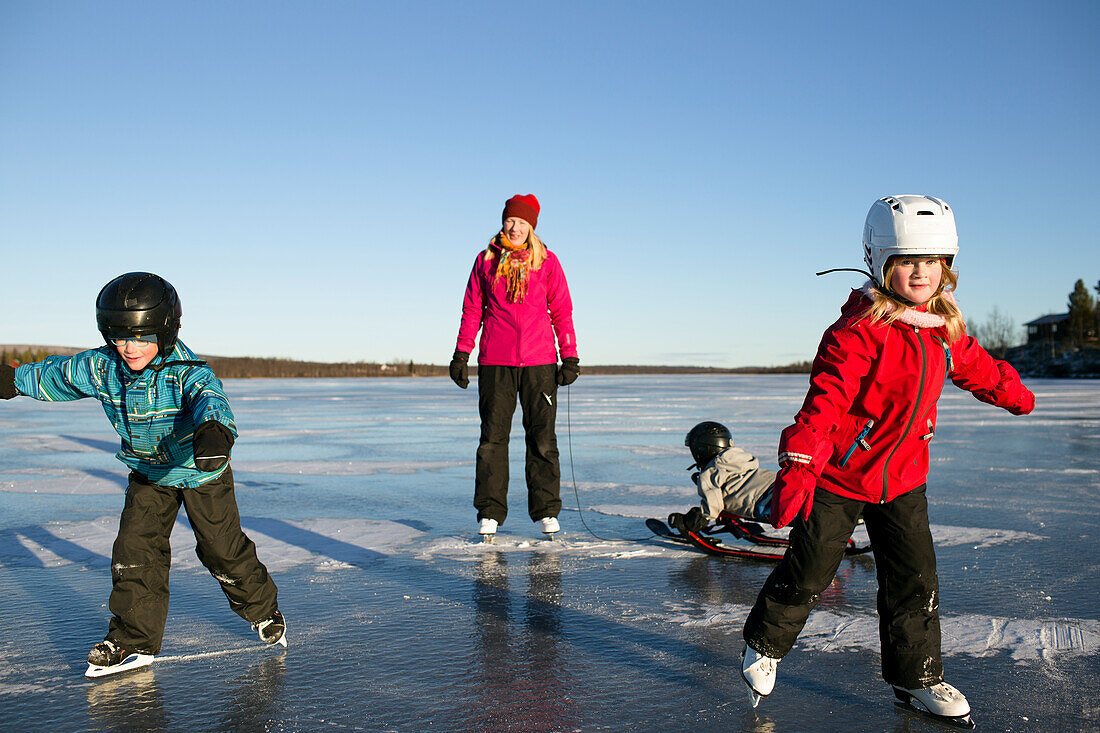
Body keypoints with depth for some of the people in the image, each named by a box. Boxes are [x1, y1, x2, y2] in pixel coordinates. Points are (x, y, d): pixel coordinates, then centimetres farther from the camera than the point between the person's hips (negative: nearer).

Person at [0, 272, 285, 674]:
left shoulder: (187, 371, -32)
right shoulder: (102, 367, -14)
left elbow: (209, 399, -54)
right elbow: (57, 375, 7)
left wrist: (213, 431, -76)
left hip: (201, 471, -5)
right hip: (147, 473, 5)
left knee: (223, 549, 3)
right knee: (135, 548, -4)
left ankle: (262, 608, 28)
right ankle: (134, 638, 10)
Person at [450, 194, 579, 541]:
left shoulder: (546, 261, 7)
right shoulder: (486, 260, 9)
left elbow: (561, 311, 7)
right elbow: (472, 310, 11)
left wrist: (570, 357, 1)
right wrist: (461, 355, 5)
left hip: (539, 360, 0)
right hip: (494, 362, 1)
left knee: (542, 437, 2)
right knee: (493, 436, 1)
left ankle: (546, 511, 12)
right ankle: (490, 512, 8)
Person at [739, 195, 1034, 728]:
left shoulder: (944, 329, 4)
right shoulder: (859, 330, -21)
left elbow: (977, 367, 25)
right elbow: (825, 400, -28)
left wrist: (1015, 395, 40)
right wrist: (798, 465, -35)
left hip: (903, 477, 6)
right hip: (838, 473, -6)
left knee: (915, 578, 7)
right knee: (808, 573, 5)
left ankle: (917, 679, 24)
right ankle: (764, 644, 30)